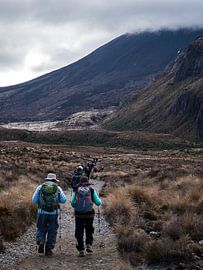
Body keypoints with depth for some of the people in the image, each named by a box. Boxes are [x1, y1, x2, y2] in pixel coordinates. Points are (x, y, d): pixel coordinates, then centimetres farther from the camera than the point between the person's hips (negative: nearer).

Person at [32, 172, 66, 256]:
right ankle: (48, 249, 11)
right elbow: (63, 200, 1)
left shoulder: (40, 187, 6)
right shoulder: (58, 188, 5)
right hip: (54, 213, 0)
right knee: (52, 231, 10)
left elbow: (34, 200, 2)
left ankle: (41, 243, -7)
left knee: (41, 229, 15)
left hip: (42, 212, 0)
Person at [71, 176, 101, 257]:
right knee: (89, 230, 23)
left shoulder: (76, 191, 4)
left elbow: (72, 203, 2)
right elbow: (98, 202, 1)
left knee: (79, 232, 6)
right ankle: (89, 245, 10)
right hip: (89, 214, 0)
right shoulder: (92, 190, 2)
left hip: (79, 214, 0)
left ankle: (81, 250, 3)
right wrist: (99, 201, 24)